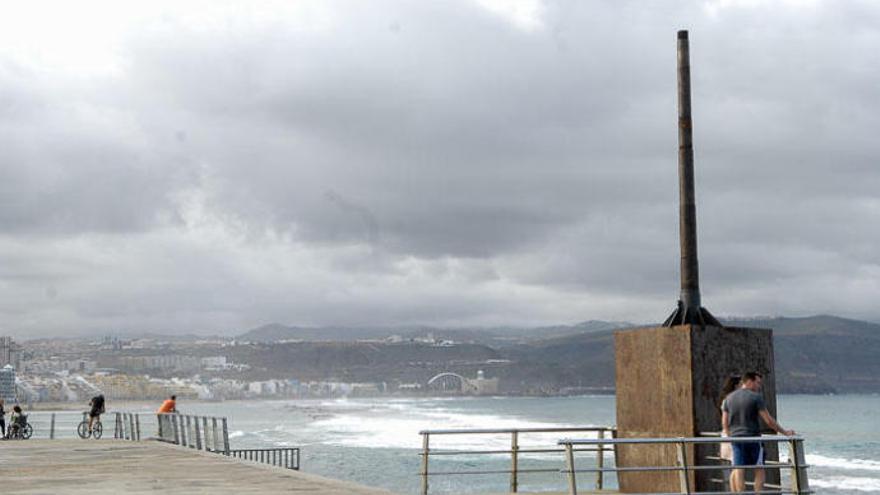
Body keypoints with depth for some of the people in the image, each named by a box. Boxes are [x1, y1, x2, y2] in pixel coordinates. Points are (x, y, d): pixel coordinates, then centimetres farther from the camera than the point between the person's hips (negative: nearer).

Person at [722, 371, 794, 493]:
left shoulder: (729, 398, 8)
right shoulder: (756, 397, -8)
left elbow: (724, 422, 10)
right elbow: (768, 420, -9)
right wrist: (784, 432, 1)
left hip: (736, 438, 5)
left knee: (738, 471, 5)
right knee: (759, 470, 5)